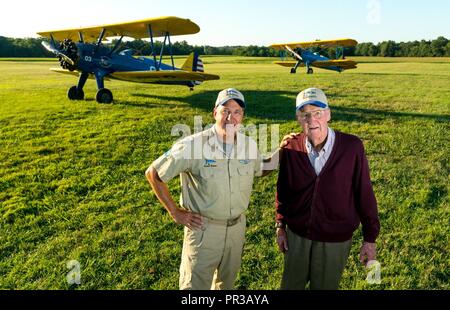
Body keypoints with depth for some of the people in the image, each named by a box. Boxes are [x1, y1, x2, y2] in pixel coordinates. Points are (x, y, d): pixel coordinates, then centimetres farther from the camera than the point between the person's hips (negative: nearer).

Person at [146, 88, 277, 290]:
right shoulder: (193, 145, -21)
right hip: (203, 228, -4)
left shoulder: (250, 145, -5)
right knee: (195, 284, 11)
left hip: (237, 226, 5)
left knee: (227, 283, 26)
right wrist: (175, 212, -10)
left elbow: (260, 170, 15)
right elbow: (153, 174, -12)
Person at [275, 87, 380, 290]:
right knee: (291, 285, 22)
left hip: (335, 240, -2)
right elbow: (283, 189, 3)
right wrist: (280, 226, 8)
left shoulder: (352, 147, -16)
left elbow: (364, 193, -9)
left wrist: (370, 238, -3)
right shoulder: (291, 148, -10)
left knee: (325, 286, 18)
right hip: (296, 235, 3)